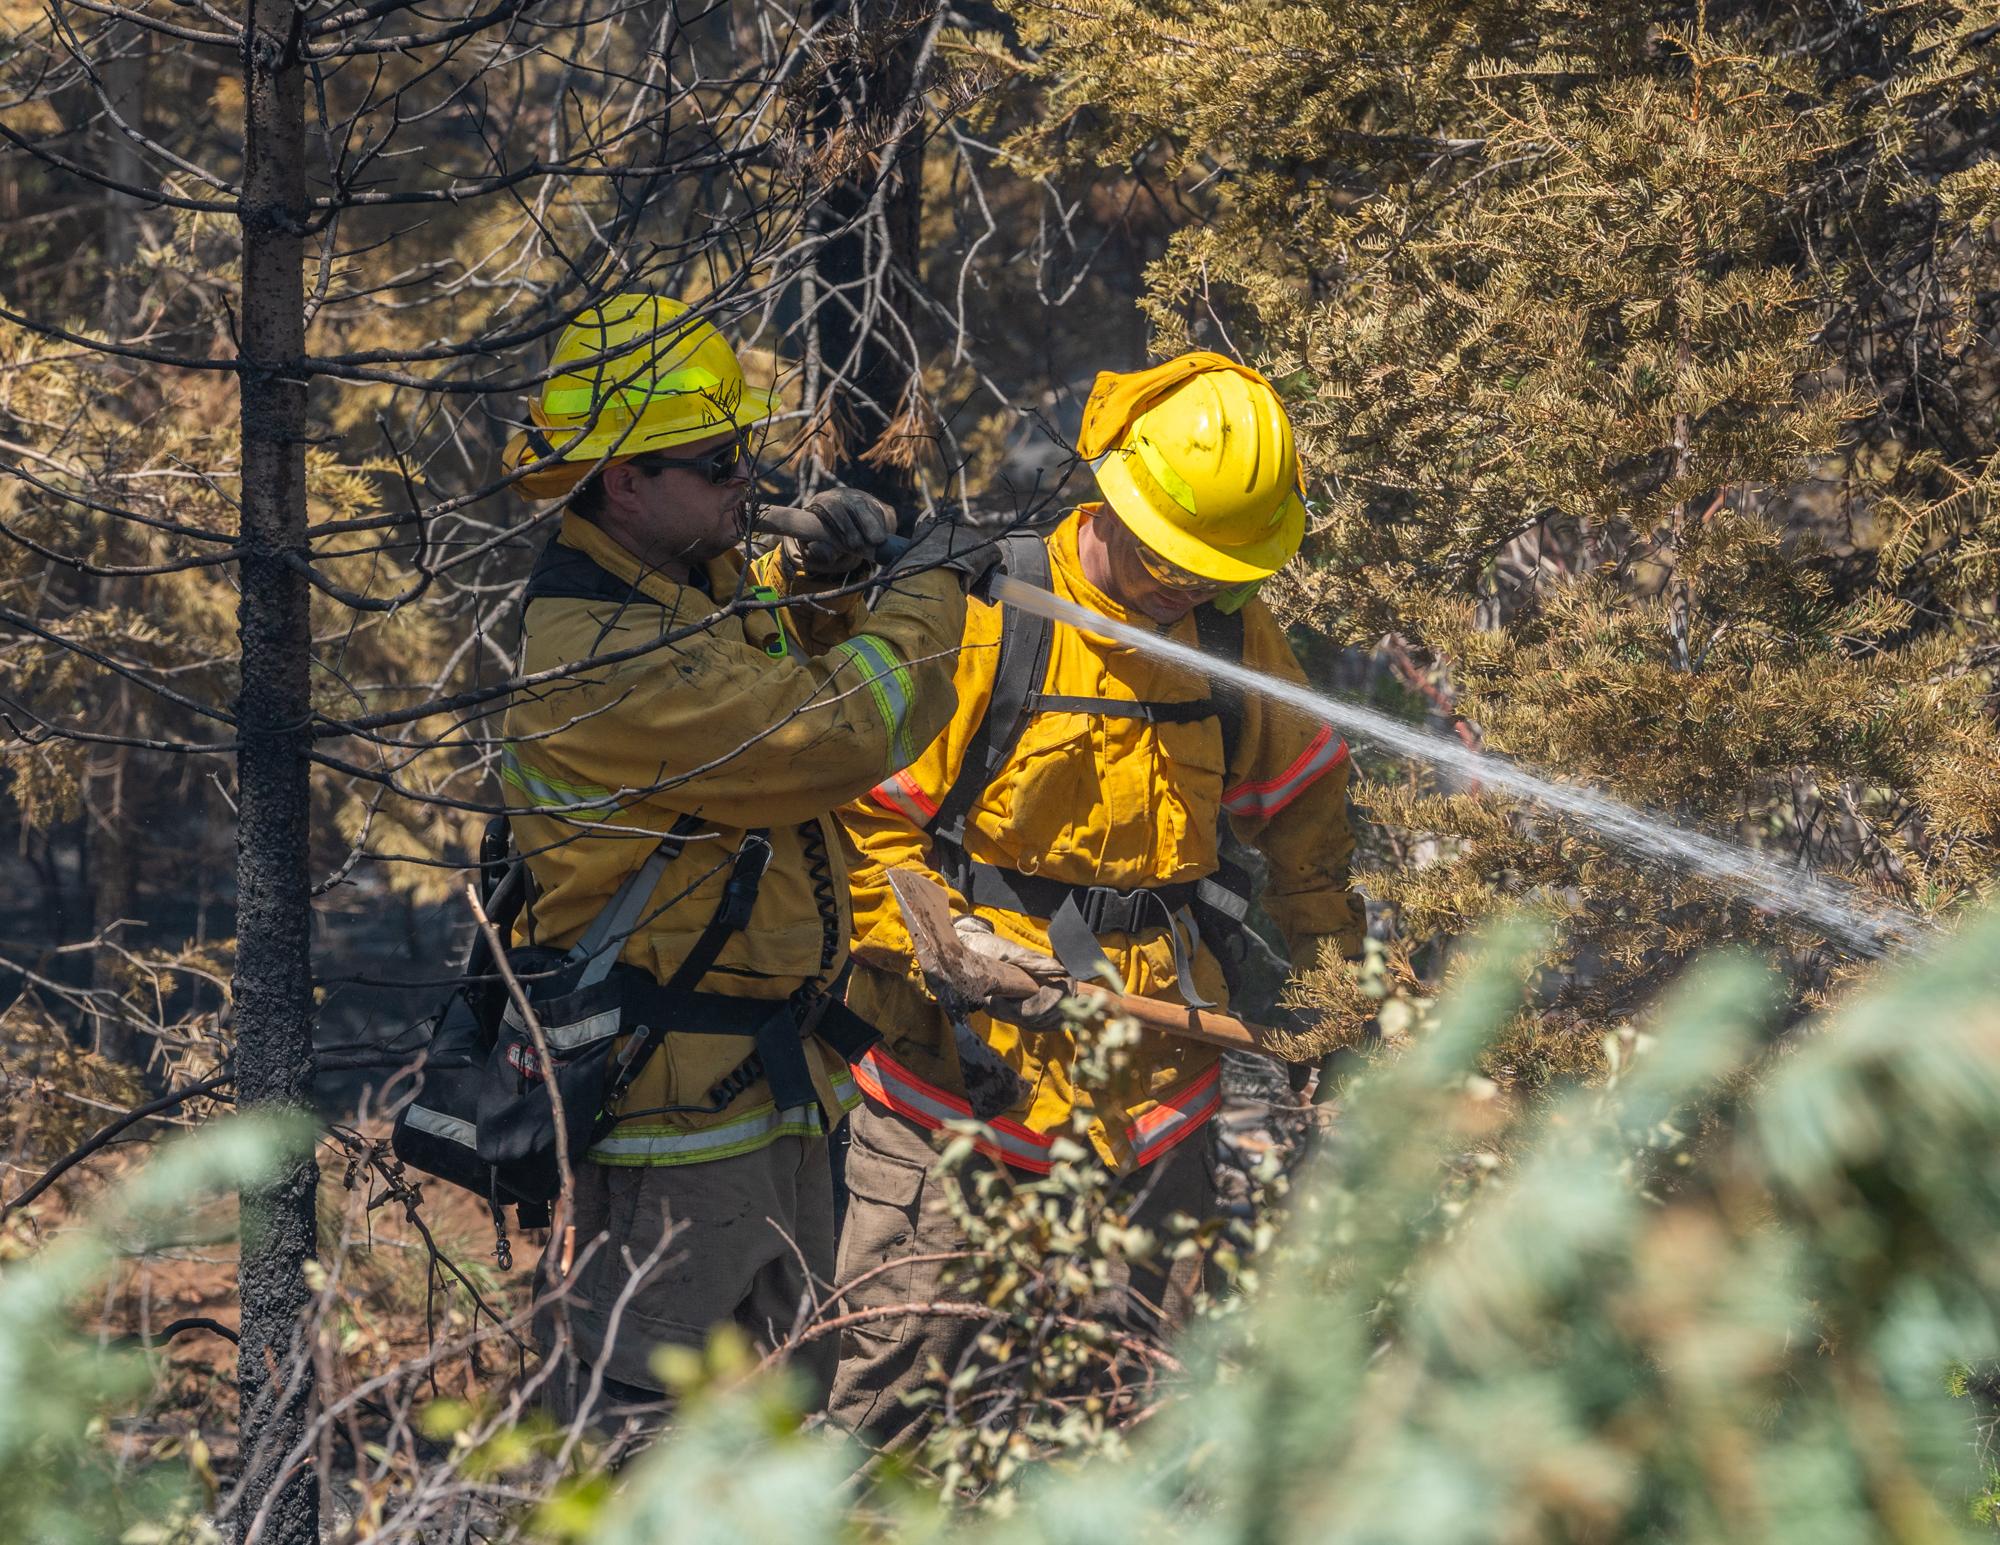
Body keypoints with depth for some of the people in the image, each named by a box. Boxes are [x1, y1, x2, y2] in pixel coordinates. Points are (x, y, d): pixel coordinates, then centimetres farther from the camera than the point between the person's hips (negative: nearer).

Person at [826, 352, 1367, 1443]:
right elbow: (859, 810, -7)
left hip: (1152, 1095, 4)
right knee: (898, 1383, -4)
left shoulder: (1235, 635, 5)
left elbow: (1300, 807, 22)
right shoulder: (978, 621, -10)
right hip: (963, 1071, -4)